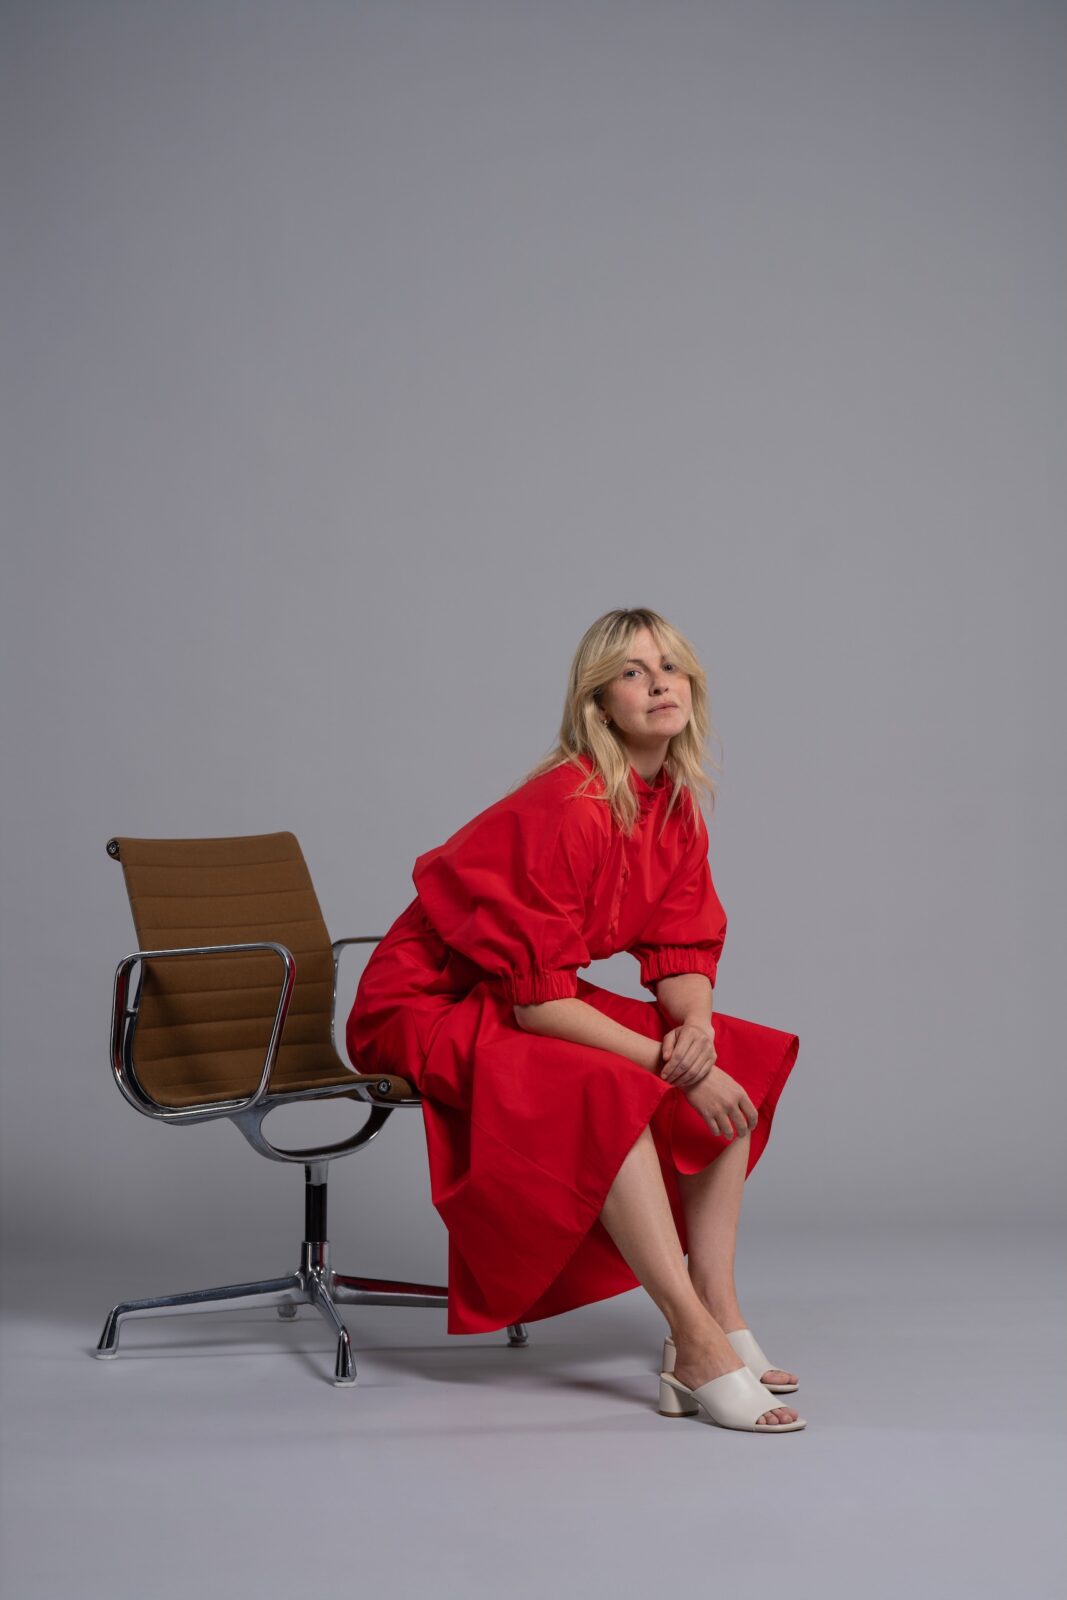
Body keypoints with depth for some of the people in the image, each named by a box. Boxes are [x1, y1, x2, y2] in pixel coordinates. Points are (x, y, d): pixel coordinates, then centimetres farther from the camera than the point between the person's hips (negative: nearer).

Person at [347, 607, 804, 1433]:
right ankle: (697, 1346, -31)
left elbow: (683, 957, 1)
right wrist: (669, 1064, -27)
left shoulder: (679, 809, 0)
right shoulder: (565, 810, -26)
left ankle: (718, 1313, -9)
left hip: (529, 1004, 9)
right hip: (434, 1005, -9)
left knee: (737, 1061, -4)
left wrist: (696, 1027, -21)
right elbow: (539, 998, -29)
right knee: (609, 1092, -34)